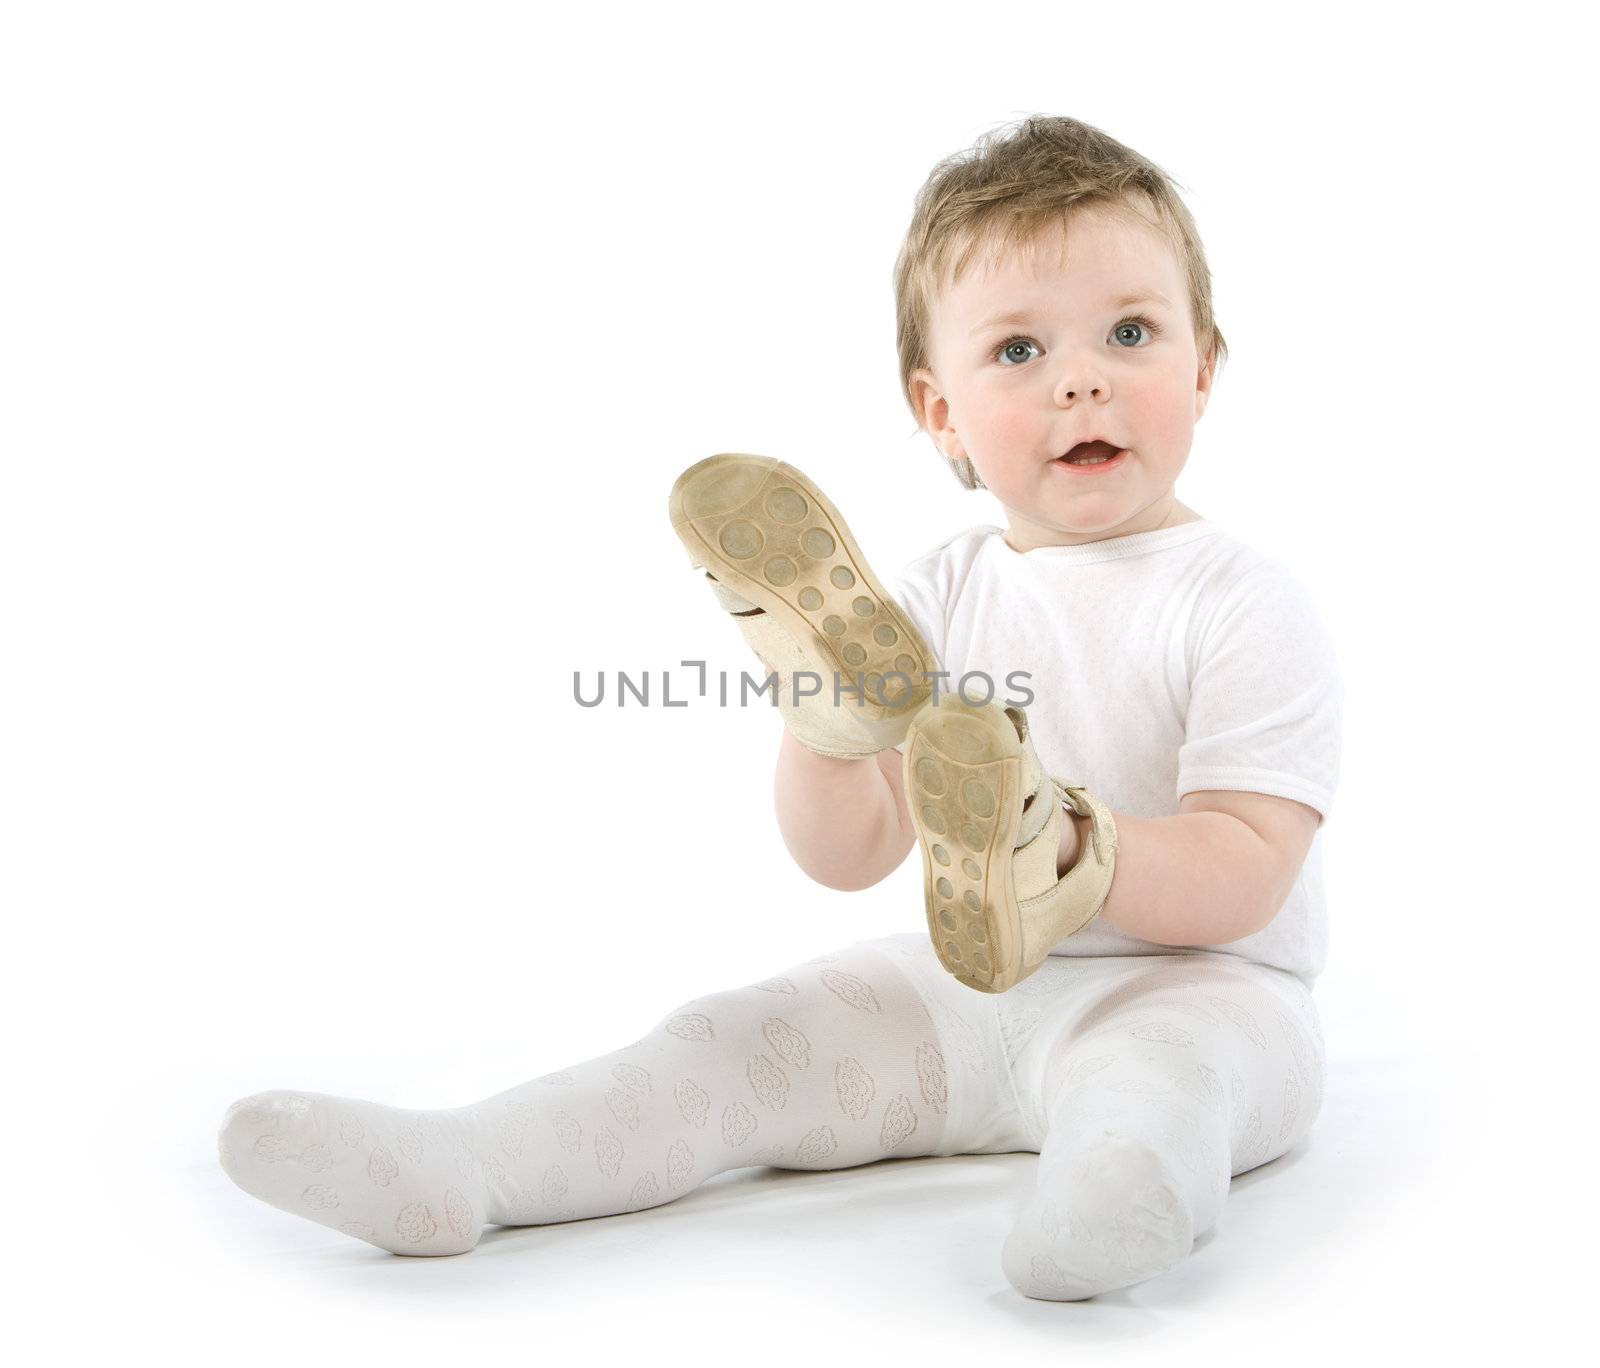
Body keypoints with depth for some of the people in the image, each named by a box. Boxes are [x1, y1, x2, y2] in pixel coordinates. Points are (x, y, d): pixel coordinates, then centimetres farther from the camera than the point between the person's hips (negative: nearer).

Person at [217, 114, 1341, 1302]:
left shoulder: (1243, 607, -8)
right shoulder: (934, 598, 5)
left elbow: (1246, 874, -15)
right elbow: (847, 860, 1)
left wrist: (1077, 859, -33)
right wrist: (827, 730, -21)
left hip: (1188, 985, -4)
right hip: (961, 993, 5)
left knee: (1150, 1063, -39)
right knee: (745, 1040, -11)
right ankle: (458, 1167, -19)